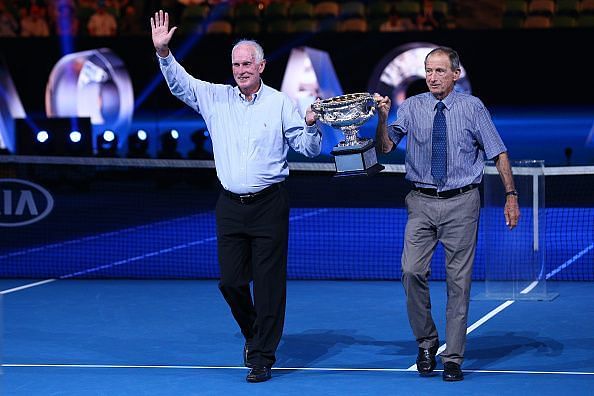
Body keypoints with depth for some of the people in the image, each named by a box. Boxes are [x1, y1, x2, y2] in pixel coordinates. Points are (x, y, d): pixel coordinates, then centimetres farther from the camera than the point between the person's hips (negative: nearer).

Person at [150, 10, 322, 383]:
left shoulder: (280, 103, 1)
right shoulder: (217, 98, 8)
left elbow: (310, 148, 2)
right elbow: (179, 82, 3)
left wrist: (311, 124, -18)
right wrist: (164, 52, -11)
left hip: (269, 205, -3)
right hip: (231, 205, 3)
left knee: (268, 282, -2)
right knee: (230, 280, 4)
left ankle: (262, 357, 5)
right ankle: (254, 334, 30)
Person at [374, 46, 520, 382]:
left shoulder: (472, 107, 0)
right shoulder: (412, 107, 3)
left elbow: (499, 153, 3)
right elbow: (385, 147, -3)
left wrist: (511, 196, -4)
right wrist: (383, 118, -20)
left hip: (461, 203, -1)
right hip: (422, 203, 1)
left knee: (459, 281, 1)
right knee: (412, 271, -13)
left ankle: (453, 359, 9)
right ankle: (427, 344, 8)